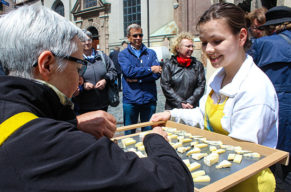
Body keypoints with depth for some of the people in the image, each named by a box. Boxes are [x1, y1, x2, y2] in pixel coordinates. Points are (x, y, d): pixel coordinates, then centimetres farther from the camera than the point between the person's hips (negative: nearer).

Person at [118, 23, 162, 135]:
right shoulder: (123, 54, 4)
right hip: (130, 100, -2)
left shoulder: (151, 53, 10)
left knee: (149, 132, 13)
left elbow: (157, 74, -4)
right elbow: (129, 71, -15)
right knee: (129, 133, 11)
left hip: (149, 99, 2)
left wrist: (137, 79, -13)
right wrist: (150, 69, -11)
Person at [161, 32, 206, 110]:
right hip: (172, 108, -1)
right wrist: (181, 103, -10)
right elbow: (165, 86, -4)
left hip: (192, 109, 1)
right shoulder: (168, 65, 2)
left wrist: (190, 102, -10)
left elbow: (201, 86, 2)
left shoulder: (198, 65, 7)